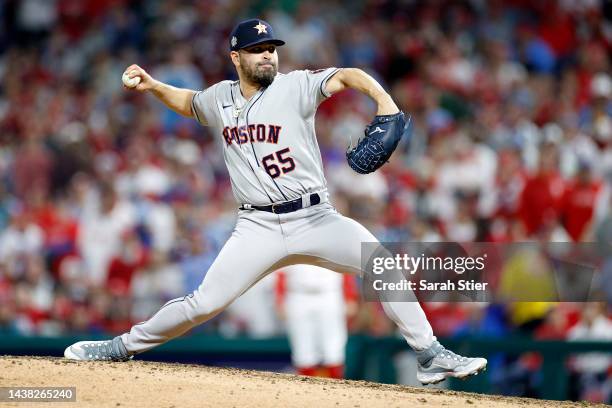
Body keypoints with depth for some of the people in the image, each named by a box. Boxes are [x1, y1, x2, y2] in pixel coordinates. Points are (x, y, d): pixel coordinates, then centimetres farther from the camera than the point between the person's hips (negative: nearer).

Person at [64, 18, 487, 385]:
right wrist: (153, 86, 13)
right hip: (258, 229, 1)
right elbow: (187, 102, 31)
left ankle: (430, 356, -7)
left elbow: (347, 76, -14)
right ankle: (123, 347, 10)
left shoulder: (295, 86, -2)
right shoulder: (220, 97, 10)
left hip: (315, 219, -1)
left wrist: (384, 100, -32)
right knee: (205, 302, -7)